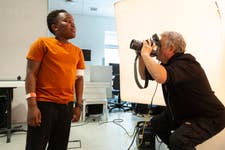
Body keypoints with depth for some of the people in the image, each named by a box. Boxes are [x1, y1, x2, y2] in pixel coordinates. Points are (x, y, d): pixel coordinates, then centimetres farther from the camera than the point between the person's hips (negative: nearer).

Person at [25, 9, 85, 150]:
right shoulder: (42, 43, -2)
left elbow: (79, 78, 13)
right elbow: (31, 74, -5)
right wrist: (32, 105, -13)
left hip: (67, 106, 5)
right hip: (44, 104, -4)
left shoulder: (77, 51, 11)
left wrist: (79, 105, 7)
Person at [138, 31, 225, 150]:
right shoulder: (168, 64, 1)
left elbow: (160, 77, -48)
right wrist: (141, 56, -3)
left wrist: (146, 54, -33)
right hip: (186, 113, 10)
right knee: (156, 123, 12)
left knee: (178, 139, -30)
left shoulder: (185, 64, -28)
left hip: (209, 117, -9)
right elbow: (144, 75, 12)